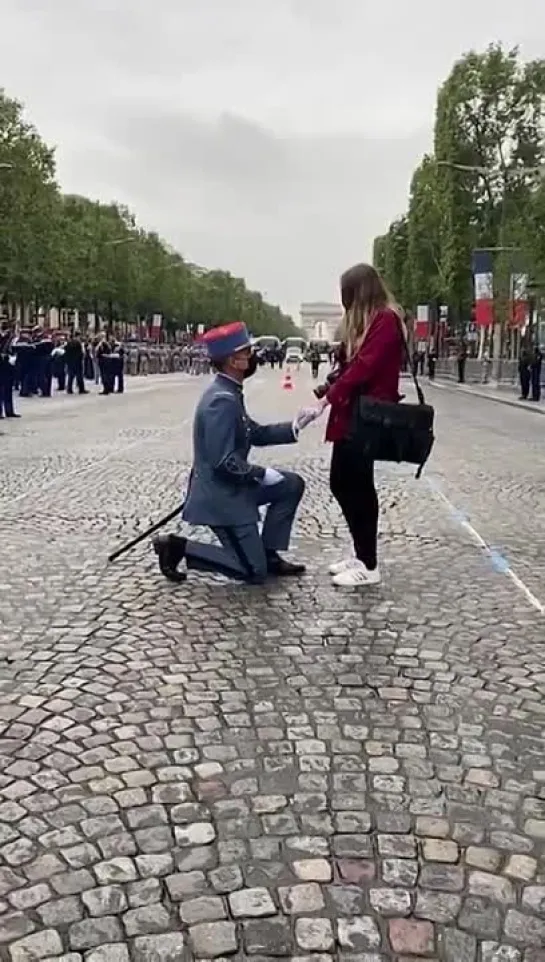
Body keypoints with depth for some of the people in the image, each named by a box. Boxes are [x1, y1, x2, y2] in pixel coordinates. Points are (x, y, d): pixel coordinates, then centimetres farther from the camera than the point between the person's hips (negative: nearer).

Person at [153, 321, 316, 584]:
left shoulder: (230, 393, 7)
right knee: (254, 571, -3)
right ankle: (177, 546, 0)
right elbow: (223, 462, -29)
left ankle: (268, 554, 17)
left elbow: (255, 434, 13)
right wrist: (263, 474, -18)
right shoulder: (222, 400, -25)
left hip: (232, 485, 10)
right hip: (220, 494, -10)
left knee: (292, 485, 14)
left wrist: (293, 427, 1)